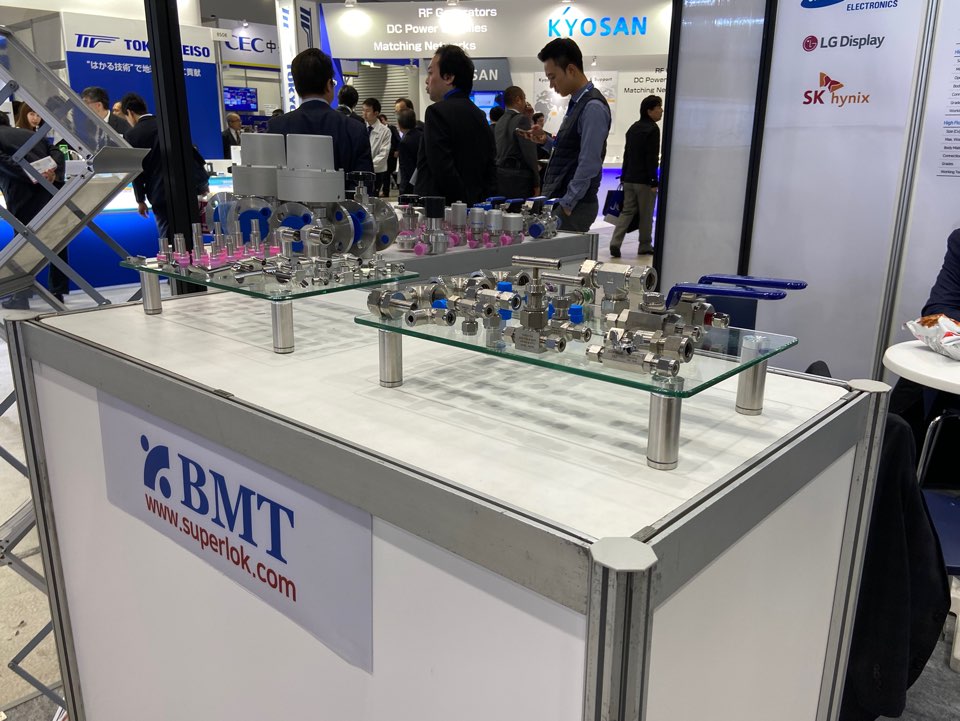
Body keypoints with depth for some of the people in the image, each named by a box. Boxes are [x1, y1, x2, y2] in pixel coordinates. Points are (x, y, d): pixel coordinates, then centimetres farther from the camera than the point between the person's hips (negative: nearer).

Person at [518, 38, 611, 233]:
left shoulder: (593, 107, -13)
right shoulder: (577, 104, 15)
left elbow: (589, 163, -18)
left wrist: (566, 204, -18)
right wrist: (545, 141, 6)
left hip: (574, 206, -8)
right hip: (560, 200, 8)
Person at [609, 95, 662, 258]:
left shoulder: (633, 128, 14)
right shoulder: (652, 129, -12)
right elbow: (652, 158, -17)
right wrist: (654, 181, -16)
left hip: (629, 178, 7)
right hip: (644, 179, -7)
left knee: (627, 211, 8)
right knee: (646, 214, 4)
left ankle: (615, 242, -8)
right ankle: (644, 246, 13)